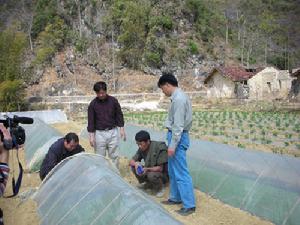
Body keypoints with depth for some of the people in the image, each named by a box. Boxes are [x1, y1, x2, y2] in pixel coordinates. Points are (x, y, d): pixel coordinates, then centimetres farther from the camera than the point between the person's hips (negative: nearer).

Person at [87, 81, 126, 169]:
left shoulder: (113, 101, -1)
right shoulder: (93, 104, -5)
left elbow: (119, 115, 6)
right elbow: (90, 121, -3)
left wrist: (122, 129, 2)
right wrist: (91, 136, -7)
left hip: (112, 132, 1)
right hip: (99, 133, -1)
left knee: (114, 155, 6)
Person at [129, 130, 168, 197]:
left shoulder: (159, 147, -24)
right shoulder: (141, 149, -4)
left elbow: (160, 168, -22)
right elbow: (131, 162, -2)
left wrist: (147, 169, -37)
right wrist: (135, 163, -25)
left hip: (163, 173, -6)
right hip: (149, 171, 6)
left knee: (151, 175, -37)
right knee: (133, 167, -14)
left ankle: (160, 188, -4)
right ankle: (150, 184, 6)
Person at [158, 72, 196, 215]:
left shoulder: (178, 99, -20)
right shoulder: (179, 96, 12)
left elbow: (178, 125, -22)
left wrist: (172, 145, -20)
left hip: (178, 137, -11)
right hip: (176, 135, 11)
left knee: (181, 173, -5)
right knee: (173, 171, 19)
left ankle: (189, 205, 3)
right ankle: (175, 197, 31)